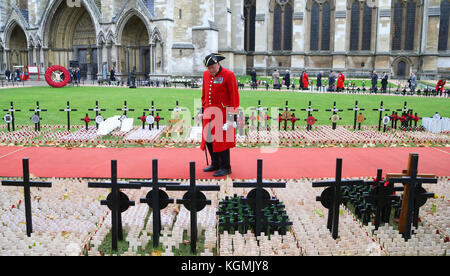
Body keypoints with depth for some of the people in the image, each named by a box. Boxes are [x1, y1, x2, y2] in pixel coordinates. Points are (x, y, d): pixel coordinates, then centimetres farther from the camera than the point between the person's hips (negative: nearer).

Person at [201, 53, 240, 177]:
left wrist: (233, 116, -14)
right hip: (209, 114, 7)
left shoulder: (228, 75, -10)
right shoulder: (206, 74, 9)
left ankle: (226, 168, 9)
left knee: (221, 140, -3)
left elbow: (234, 96, -11)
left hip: (222, 114, -7)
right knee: (208, 139, 11)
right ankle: (215, 164, 27)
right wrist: (203, 109, 19)